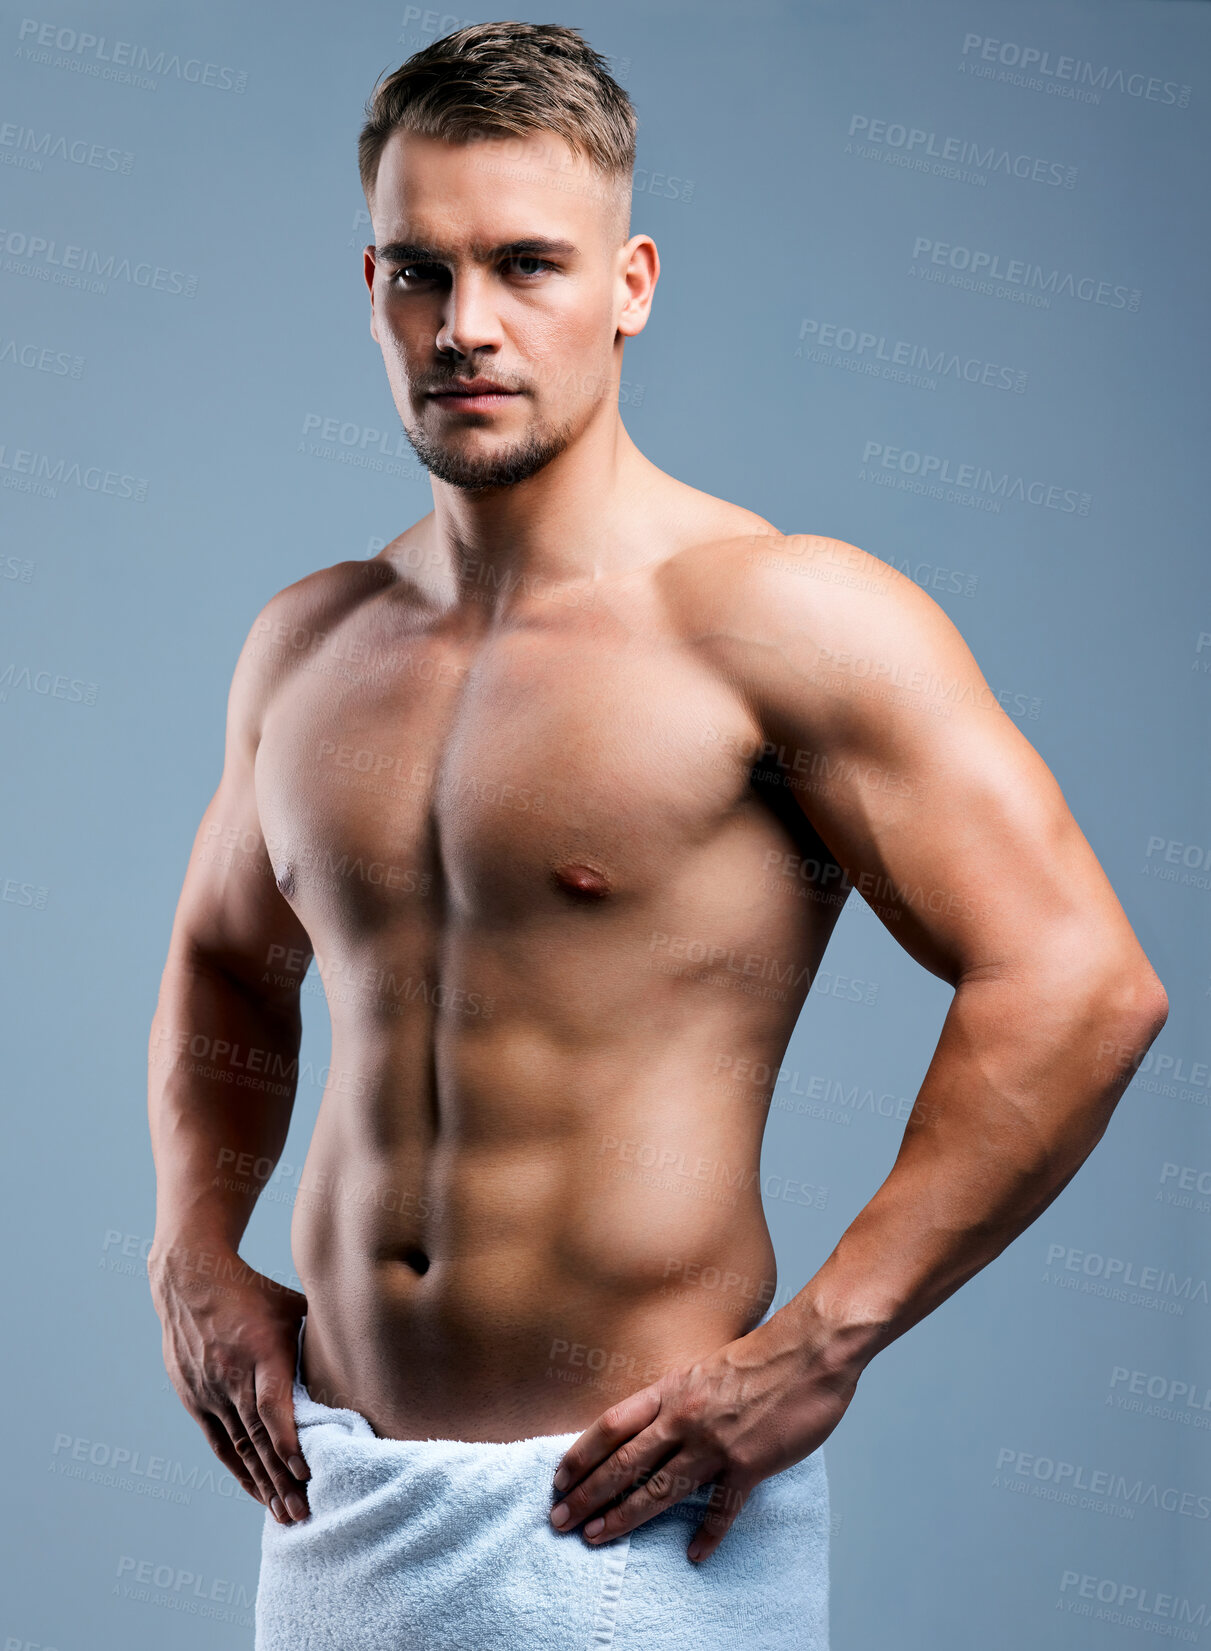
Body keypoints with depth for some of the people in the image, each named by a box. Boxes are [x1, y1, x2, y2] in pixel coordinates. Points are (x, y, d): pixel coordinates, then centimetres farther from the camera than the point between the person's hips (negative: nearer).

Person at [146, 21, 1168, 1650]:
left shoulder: (783, 620, -13)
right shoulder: (305, 644, 6)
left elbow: (1078, 984, -17)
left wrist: (816, 1348, -17)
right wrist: (196, 1257, 8)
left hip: (627, 1514, -5)